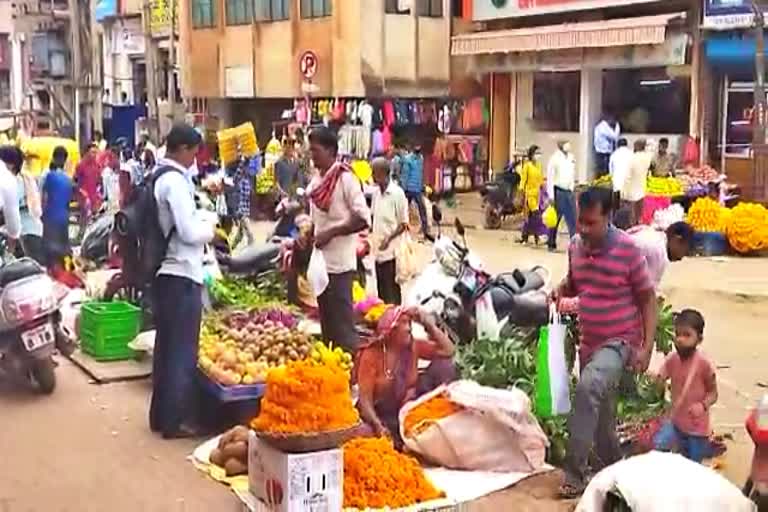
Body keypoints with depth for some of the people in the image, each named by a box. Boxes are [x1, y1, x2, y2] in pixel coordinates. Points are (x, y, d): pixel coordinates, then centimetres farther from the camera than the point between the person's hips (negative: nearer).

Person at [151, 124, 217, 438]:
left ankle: (161, 413, 25)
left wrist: (201, 221, 11)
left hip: (164, 271, 10)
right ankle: (176, 419, 6)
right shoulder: (176, 181, -17)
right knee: (182, 348, -1)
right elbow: (189, 232, -21)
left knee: (166, 344, 16)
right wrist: (211, 228, -3)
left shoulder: (159, 177, 12)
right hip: (182, 274, -10)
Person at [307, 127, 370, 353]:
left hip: (339, 263, -8)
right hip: (320, 260, 8)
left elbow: (363, 219, -17)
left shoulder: (345, 179, -12)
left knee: (342, 325, -3)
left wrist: (330, 232, -17)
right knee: (327, 322, 16)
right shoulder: (316, 180, 10)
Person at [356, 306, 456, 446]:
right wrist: (378, 426, -35)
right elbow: (365, 399, -18)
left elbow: (448, 351, -6)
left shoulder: (413, 346, 0)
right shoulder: (371, 355, -14)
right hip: (382, 415, -5)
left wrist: (428, 323, -13)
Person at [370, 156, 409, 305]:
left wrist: (388, 238, -21)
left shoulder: (397, 193, -12)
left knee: (392, 292, 0)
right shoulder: (375, 192, 8)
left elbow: (404, 224, -10)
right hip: (378, 250, 7)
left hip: (391, 251, -7)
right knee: (381, 290, 14)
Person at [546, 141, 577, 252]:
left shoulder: (571, 157, 9)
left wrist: (572, 188, 12)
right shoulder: (555, 158, -8)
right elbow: (550, 177, -9)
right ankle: (551, 244, 13)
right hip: (559, 191, -5)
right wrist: (551, 196, -13)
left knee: (573, 219, 2)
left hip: (569, 191, 5)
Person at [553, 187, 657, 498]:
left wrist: (647, 347, -14)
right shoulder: (575, 246, -1)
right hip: (588, 343, 7)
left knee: (588, 388, -30)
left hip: (620, 342, -6)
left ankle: (574, 474, -22)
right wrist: (561, 290, -6)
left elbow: (647, 299, -9)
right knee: (600, 415, 17)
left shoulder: (627, 249, -17)